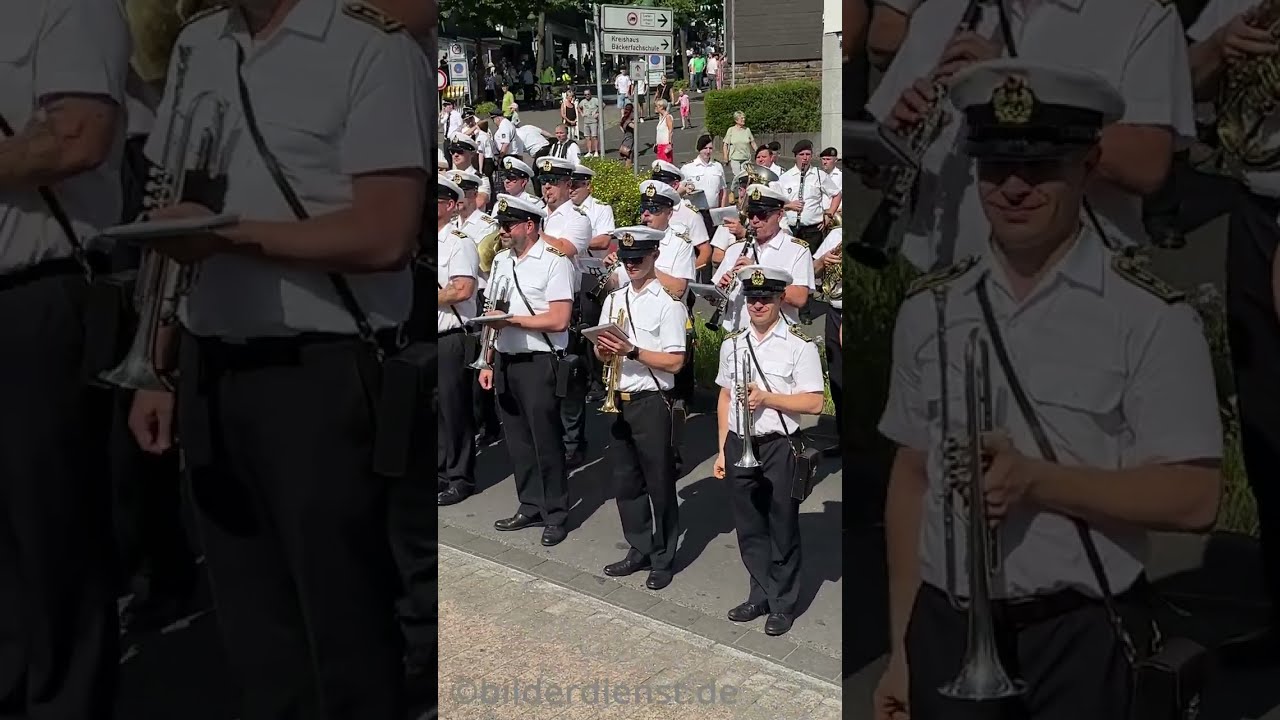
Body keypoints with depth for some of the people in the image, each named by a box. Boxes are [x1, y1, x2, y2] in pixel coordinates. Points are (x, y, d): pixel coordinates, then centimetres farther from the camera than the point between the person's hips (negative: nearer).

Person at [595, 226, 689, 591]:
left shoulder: (668, 302, -9)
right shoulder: (614, 299, 11)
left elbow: (675, 362, -14)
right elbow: (603, 354, 14)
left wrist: (632, 351, -22)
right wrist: (604, 351, -8)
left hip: (651, 402, -6)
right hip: (619, 400, 6)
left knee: (659, 483, 3)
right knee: (626, 481, 13)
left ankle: (662, 559, 15)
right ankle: (639, 550, 27)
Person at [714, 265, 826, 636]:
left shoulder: (799, 345, -8)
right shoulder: (732, 343, 8)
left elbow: (814, 403, -10)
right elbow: (725, 398, 13)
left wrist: (767, 398, -19)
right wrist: (722, 450, 10)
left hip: (779, 448, -4)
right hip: (738, 446, 5)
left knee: (782, 528, 6)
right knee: (749, 528, 13)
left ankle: (783, 604, 20)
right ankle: (761, 595, 28)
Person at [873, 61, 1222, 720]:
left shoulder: (1150, 317, -7)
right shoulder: (929, 310, 4)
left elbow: (1194, 498, -8)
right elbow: (911, 476, 7)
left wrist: (1036, 478, -19)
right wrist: (901, 650, 6)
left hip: (1081, 636, -3)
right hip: (944, 630, 3)